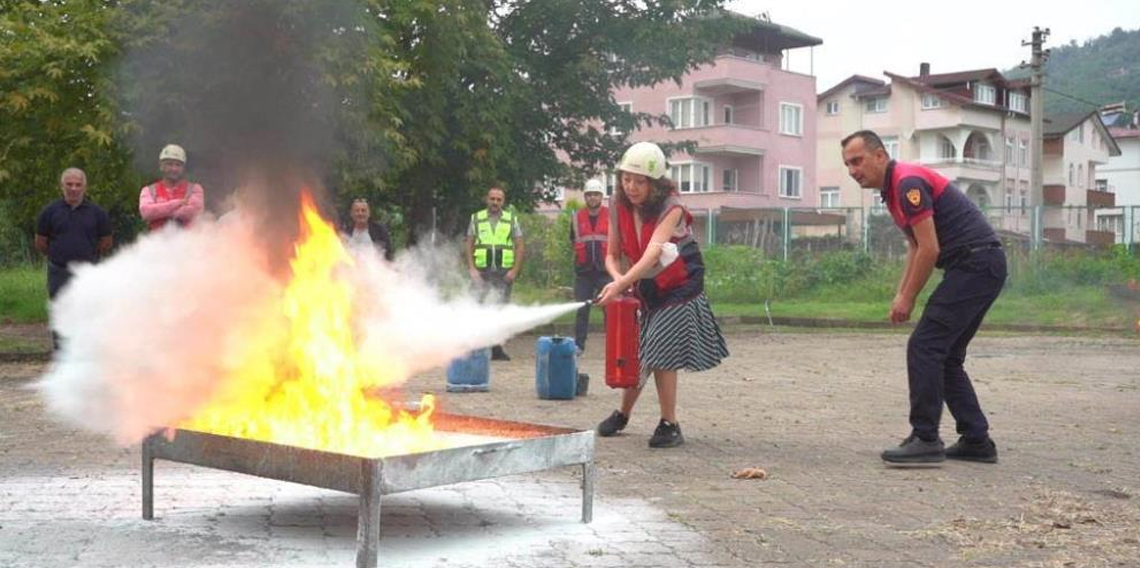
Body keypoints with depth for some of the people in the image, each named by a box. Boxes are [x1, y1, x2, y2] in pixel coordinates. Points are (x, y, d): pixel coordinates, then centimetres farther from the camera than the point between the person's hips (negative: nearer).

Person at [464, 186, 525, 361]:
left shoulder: (511, 220, 9)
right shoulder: (476, 218, 9)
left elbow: (519, 246, 6)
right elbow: (469, 245, 7)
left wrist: (515, 270, -6)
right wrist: (471, 268, -5)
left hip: (504, 272, 1)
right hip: (482, 272, -1)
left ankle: (497, 348, 8)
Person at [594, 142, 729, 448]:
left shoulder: (671, 208, -22)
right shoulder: (620, 208, -6)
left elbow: (652, 253, -35)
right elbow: (612, 255, -1)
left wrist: (621, 284, -46)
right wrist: (618, 279, -23)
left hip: (679, 289, -5)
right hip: (646, 289, 5)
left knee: (660, 354, -11)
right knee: (637, 353, 8)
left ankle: (669, 425, 0)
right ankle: (622, 415, 27)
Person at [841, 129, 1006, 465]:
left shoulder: (907, 183, -15)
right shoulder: (894, 189, 16)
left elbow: (929, 250, -18)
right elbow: (916, 247, 24)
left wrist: (908, 299, -9)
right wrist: (900, 293, 15)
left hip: (975, 264, -10)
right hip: (982, 266, 10)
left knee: (924, 347, -10)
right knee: (944, 355, 12)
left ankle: (926, 439, -7)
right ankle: (976, 441, 15)